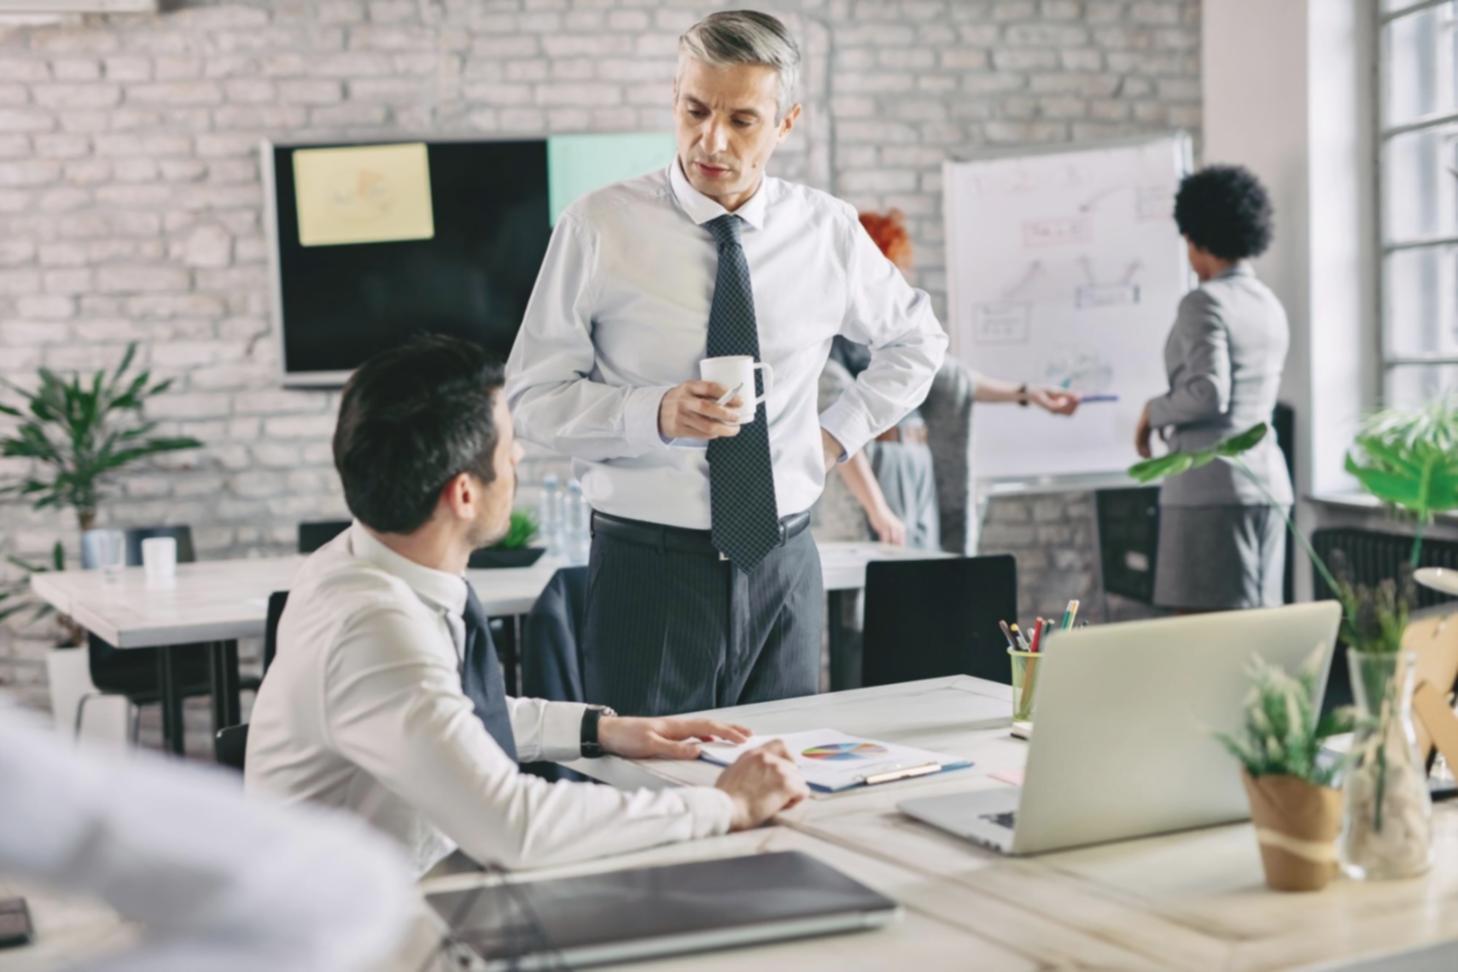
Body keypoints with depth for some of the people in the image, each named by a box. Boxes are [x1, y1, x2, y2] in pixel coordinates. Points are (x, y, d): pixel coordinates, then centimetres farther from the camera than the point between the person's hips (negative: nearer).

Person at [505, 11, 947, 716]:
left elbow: (917, 340, 21)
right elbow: (532, 397, -6)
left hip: (783, 568, 3)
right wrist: (656, 414, -22)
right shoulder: (598, 227, -6)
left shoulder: (827, 231, 4)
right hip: (649, 570, -3)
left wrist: (842, 432, 8)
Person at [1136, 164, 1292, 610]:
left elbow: (1209, 394, -21)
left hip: (1211, 484, -8)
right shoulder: (1270, 305, 15)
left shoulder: (1204, 302, -11)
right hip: (1266, 479, 9)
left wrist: (1153, 412, -4)